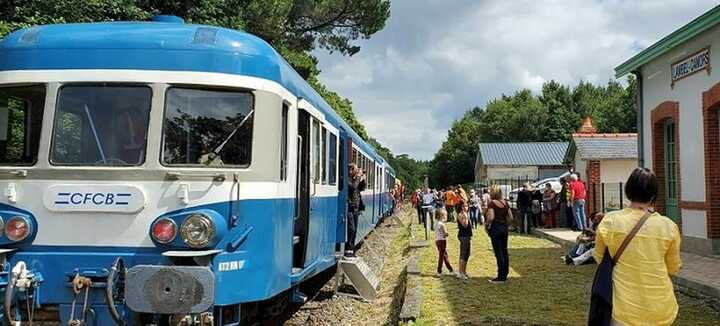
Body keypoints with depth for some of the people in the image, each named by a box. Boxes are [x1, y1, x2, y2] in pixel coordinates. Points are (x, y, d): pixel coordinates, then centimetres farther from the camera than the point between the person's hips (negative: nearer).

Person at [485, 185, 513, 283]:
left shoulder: (492, 203, -12)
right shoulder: (505, 203, 7)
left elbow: (491, 217, -23)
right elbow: (510, 217, 7)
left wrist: (486, 225, -7)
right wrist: (505, 225, 16)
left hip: (495, 228, -7)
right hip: (504, 228, 7)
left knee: (498, 253, -3)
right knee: (504, 251, 12)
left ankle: (501, 277, 2)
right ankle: (505, 275, 19)